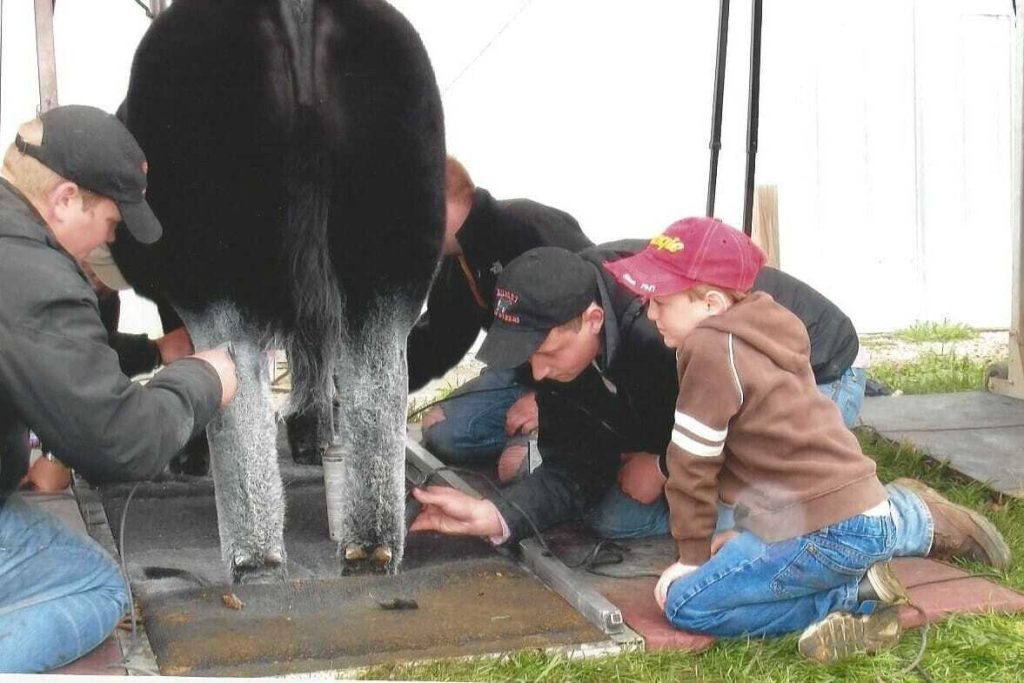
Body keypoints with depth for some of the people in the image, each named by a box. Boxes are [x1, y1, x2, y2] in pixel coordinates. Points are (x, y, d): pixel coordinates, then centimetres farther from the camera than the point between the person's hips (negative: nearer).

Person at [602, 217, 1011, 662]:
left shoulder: (711, 349, -15)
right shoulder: (760, 334, 11)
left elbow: (693, 465, -10)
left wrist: (692, 555, 1)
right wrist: (749, 531, 22)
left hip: (825, 530, -10)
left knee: (684, 604, -9)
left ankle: (854, 597, -10)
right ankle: (922, 520, 29)